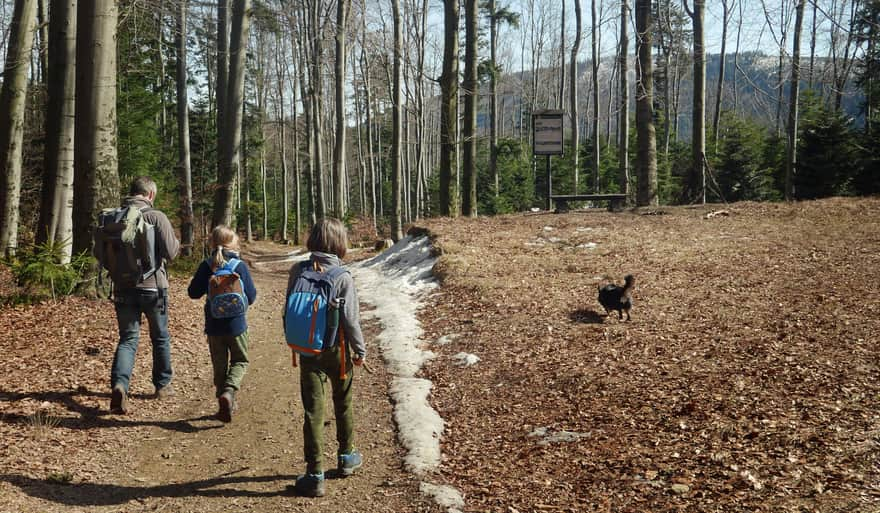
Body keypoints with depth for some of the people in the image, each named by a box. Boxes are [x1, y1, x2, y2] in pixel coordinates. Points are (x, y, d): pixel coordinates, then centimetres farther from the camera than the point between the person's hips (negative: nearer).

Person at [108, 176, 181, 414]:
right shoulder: (156, 217, -12)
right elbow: (170, 252, -15)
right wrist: (177, 243, 7)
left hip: (123, 289, 3)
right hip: (153, 287, -3)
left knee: (128, 338, 5)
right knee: (160, 337, 16)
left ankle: (119, 384, -18)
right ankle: (163, 385, 29)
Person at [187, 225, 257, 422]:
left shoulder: (206, 267, -4)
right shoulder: (240, 266, -10)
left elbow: (193, 293, 2)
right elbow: (251, 297, -6)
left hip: (213, 326, 2)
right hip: (236, 324, -2)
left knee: (219, 365, 14)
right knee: (240, 361, 14)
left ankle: (226, 406, 17)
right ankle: (229, 391, -12)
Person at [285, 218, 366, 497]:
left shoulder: (297, 271, -6)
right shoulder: (343, 277, -15)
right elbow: (351, 319, -14)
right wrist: (360, 350, 0)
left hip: (307, 350, 1)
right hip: (336, 350, -1)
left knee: (313, 410, 3)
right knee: (343, 405, 20)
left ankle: (315, 474, 1)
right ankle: (346, 457, 36)